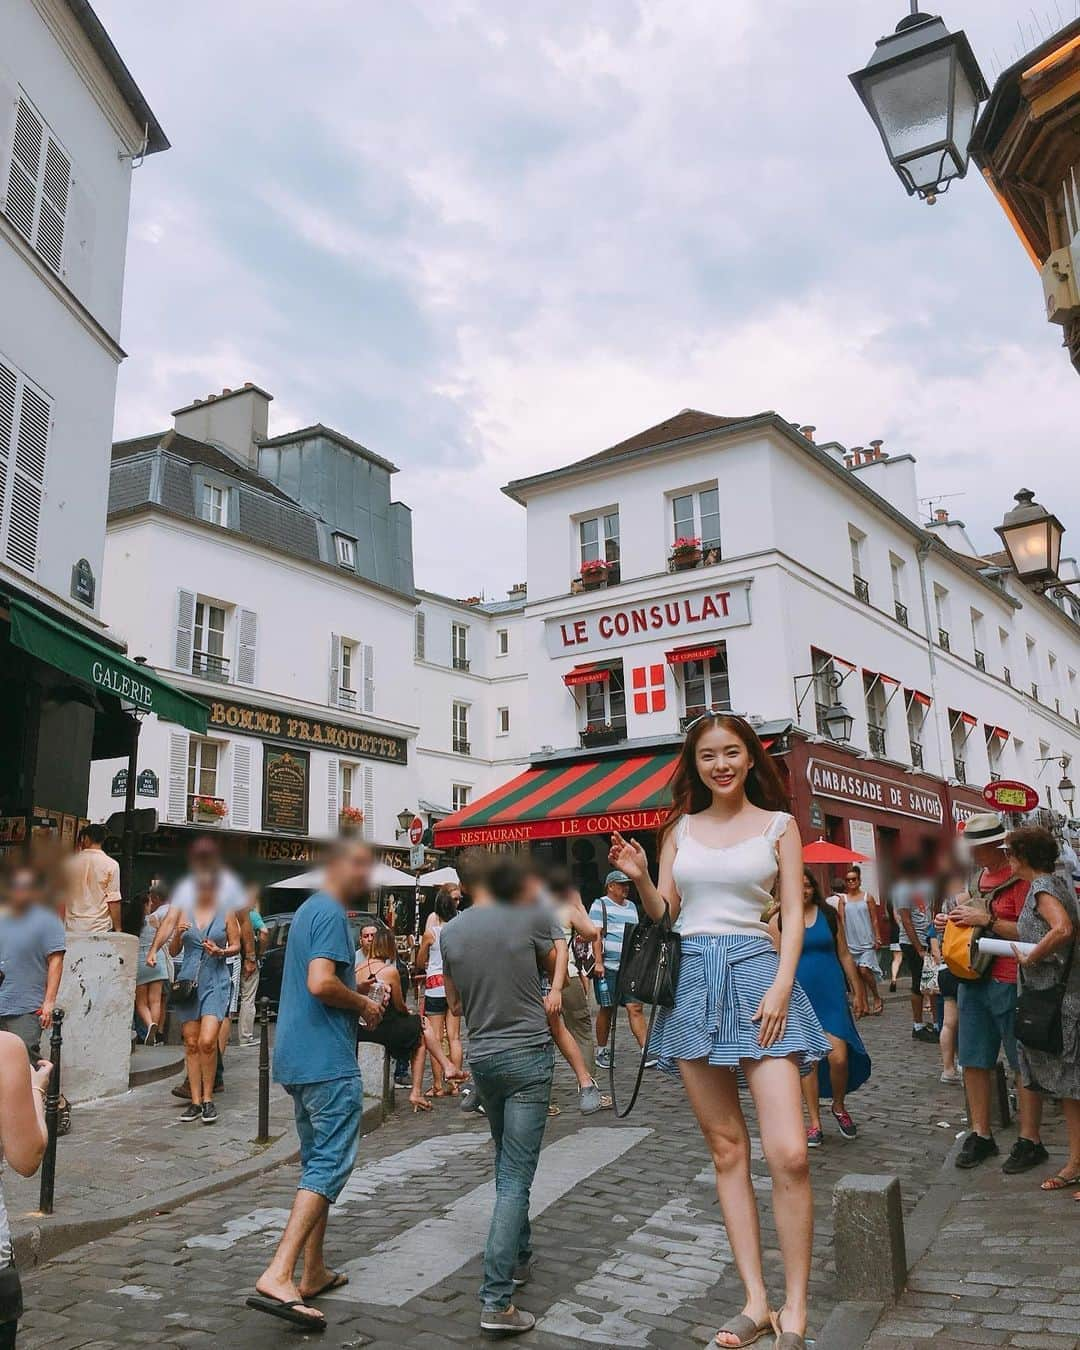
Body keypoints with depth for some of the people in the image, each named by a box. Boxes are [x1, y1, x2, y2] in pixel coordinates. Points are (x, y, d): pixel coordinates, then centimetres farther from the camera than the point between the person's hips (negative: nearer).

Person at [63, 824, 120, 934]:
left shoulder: (69, 862, 3)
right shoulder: (111, 865, -7)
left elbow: (61, 899, 8)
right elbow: (113, 901, -9)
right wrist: (118, 930, -2)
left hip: (72, 929, 3)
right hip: (100, 930, -3)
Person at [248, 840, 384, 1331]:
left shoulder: (309, 910, 18)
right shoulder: (331, 913, -13)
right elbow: (321, 983, -25)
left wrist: (353, 994, 13)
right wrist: (364, 1004, -9)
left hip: (298, 1059, 10)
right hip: (328, 1059, -10)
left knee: (316, 1161, 17)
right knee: (331, 1165, -9)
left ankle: (313, 1273, 25)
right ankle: (278, 1276, -16)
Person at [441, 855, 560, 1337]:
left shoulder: (452, 930, 4)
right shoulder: (534, 918, -9)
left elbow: (455, 1003, 12)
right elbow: (557, 974, 6)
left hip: (481, 1055, 5)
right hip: (528, 1053, -5)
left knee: (508, 1166, 23)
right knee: (515, 1177, -3)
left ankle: (519, 1258, 34)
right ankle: (497, 1300, -5)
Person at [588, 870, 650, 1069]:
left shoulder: (631, 907, 19)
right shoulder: (599, 905, 1)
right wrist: (598, 962, -15)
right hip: (607, 967, -5)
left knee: (636, 1008, -4)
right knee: (605, 1010, 3)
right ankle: (602, 1051, 16)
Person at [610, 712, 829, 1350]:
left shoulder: (778, 825, 5)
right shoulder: (680, 829, 10)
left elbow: (794, 915, 2)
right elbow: (663, 913, 11)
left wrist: (781, 987, -11)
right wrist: (640, 878, -9)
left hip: (757, 974, -2)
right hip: (693, 981, 2)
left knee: (789, 1153, -10)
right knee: (728, 1150, 7)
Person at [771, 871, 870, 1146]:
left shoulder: (829, 914, 4)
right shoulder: (779, 920, 0)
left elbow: (844, 955, 9)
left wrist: (858, 992, 10)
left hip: (831, 993, 1)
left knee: (838, 1057, -8)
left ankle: (839, 1107, 21)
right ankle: (815, 1124, 16)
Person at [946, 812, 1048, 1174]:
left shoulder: (1019, 879, -11)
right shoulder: (977, 876, 14)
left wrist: (986, 920, -19)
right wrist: (953, 921, 8)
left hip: (1009, 982, -8)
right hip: (973, 979, 8)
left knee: (1023, 1063, 1)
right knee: (973, 1061, 11)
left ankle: (1030, 1140, 10)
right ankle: (980, 1134, 21)